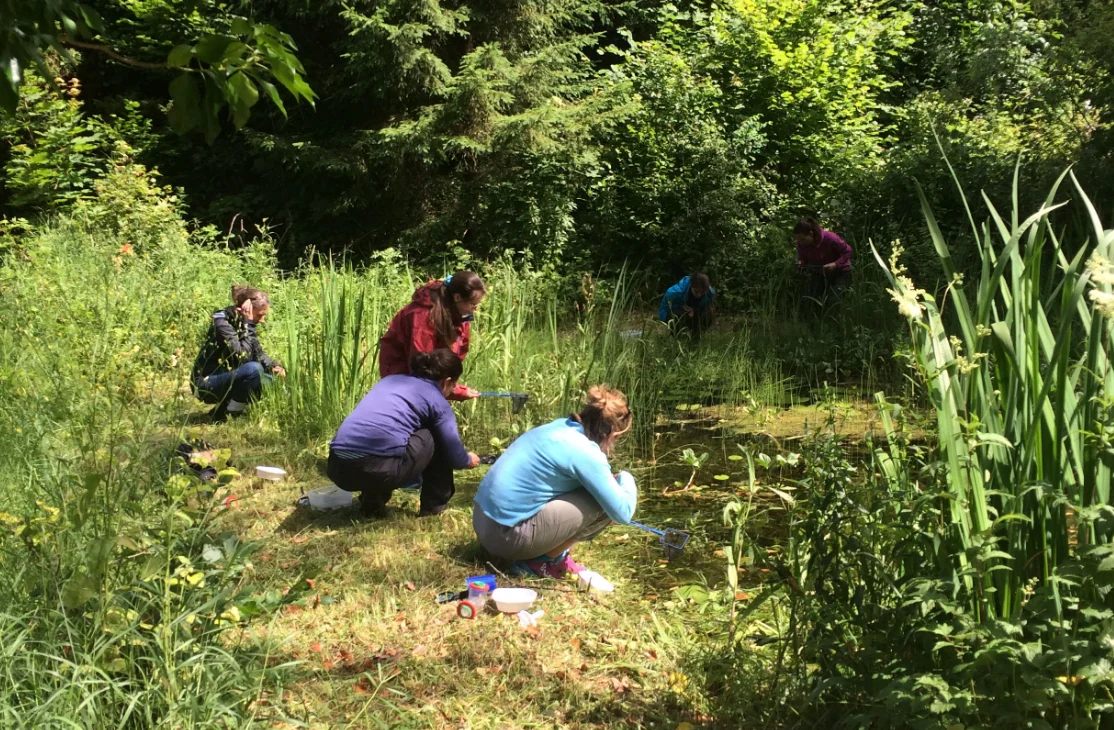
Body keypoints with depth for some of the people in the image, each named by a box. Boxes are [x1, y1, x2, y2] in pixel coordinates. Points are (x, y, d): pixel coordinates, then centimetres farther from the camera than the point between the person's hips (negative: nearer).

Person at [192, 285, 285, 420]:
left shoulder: (244, 324, 4)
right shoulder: (223, 321, -20)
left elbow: (259, 354, 8)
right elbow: (242, 356, -29)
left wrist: (273, 367, -11)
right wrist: (248, 324, -26)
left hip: (227, 379, 9)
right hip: (207, 384, -8)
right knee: (254, 369, -30)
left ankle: (224, 407, 5)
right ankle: (227, 415, -13)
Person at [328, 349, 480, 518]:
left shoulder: (390, 379, 28)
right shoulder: (438, 402, 11)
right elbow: (454, 456, 11)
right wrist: (468, 460, 37)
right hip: (381, 470, -6)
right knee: (436, 437, 17)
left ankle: (371, 502, 22)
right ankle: (434, 506, 23)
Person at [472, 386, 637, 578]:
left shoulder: (561, 426, 9)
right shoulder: (586, 454, -15)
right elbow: (622, 513, -14)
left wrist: (608, 481, 22)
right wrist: (625, 478, 5)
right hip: (507, 535, -9)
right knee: (606, 501, -7)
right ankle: (544, 561, 2)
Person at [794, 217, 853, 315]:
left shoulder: (830, 238, -33)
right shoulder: (801, 244, -19)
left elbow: (847, 251, -18)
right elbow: (802, 258, 0)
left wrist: (836, 264, -35)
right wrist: (800, 263, -25)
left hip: (840, 273, -4)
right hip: (818, 273, 5)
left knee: (833, 303, -16)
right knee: (807, 303, -6)